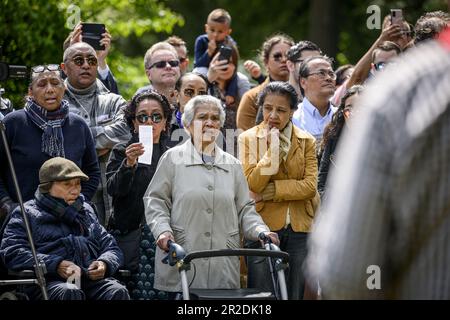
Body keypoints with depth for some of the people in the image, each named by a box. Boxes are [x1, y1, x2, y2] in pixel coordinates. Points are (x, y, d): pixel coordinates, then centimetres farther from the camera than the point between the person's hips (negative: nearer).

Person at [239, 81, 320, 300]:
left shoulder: (306, 141, 8)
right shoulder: (248, 138, 3)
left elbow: (310, 186, -5)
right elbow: (252, 184, -10)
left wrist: (269, 191, -11)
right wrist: (273, 149, -13)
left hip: (299, 230, 2)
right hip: (263, 226, -2)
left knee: (294, 294, 6)